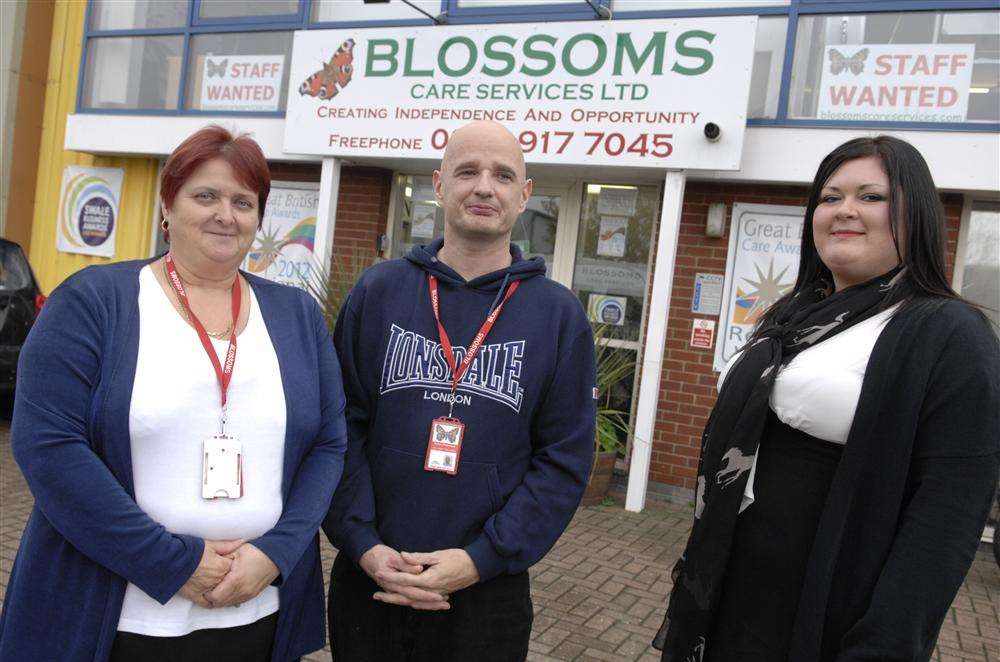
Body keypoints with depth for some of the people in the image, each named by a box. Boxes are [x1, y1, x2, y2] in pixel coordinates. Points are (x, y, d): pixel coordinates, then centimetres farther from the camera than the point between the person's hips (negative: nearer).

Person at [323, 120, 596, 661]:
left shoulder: (560, 316, -2)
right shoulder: (377, 291, 0)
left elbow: (563, 460, -5)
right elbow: (341, 429, -1)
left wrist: (481, 560, -13)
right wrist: (363, 545, -11)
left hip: (489, 590, -1)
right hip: (368, 579, 1)